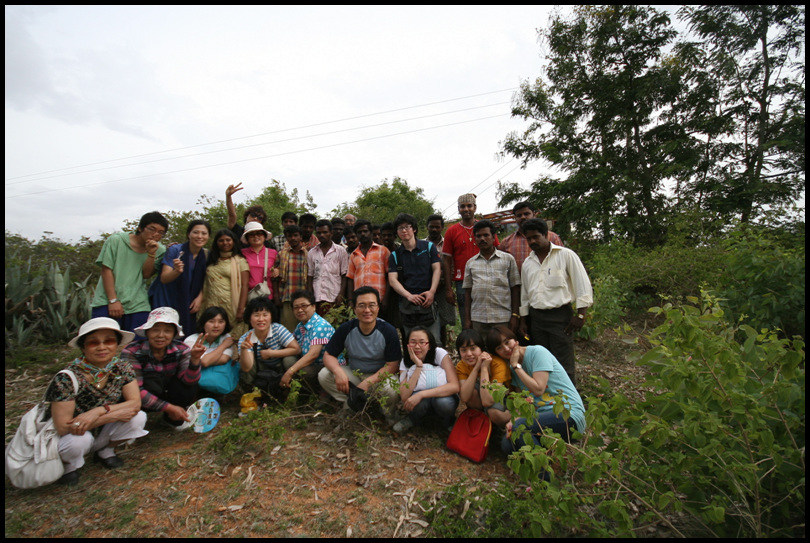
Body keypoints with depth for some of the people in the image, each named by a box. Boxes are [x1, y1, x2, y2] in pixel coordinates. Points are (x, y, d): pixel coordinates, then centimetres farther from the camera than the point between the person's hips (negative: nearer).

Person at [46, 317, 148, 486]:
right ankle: (68, 464, 2)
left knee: (138, 418, -21)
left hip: (102, 433, 3)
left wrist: (99, 411, -33)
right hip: (71, 438, -3)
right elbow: (63, 427, -25)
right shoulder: (66, 379, -25)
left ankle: (105, 451, 7)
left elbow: (135, 403, -17)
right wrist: (115, 414, -27)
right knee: (79, 439, -34)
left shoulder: (121, 369, -13)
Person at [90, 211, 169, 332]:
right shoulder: (116, 240, 1)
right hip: (107, 303, -2)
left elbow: (146, 275, -2)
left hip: (138, 306, 2)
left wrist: (151, 254, -16)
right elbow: (106, 270, -3)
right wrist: (113, 300, -9)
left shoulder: (159, 250, 7)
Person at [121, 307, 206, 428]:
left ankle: (172, 418, 0)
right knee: (152, 379, -31)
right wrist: (169, 407, -29)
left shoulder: (182, 350, -12)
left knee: (189, 388, -26)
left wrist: (195, 359, -44)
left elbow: (188, 381, -24)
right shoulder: (131, 352, -22)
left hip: (167, 395, 3)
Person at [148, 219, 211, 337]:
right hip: (165, 300, -3)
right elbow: (164, 278, -15)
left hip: (187, 304, 3)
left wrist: (200, 298, -7)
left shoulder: (206, 255, 0)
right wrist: (177, 271, -35)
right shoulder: (175, 250, -11)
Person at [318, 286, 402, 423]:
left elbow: (392, 365, -16)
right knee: (323, 375, -18)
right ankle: (350, 405, -3)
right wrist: (338, 371, -27)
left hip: (380, 375, -3)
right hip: (353, 373, 3)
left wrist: (368, 382, -28)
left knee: (391, 391, -34)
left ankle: (389, 416, 0)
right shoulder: (345, 329, -10)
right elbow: (329, 355, -5)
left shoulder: (388, 331, -17)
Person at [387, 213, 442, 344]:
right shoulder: (395, 255, 11)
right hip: (407, 303, 1)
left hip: (428, 301, -1)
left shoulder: (428, 247, 10)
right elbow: (392, 279, 1)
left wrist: (432, 292, -12)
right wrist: (409, 296, -15)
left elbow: (437, 269, 3)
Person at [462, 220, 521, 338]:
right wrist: (467, 319, 6)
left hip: (503, 318, -1)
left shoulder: (508, 259, 7)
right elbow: (468, 292, 11)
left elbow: (515, 288, 5)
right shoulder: (470, 263, 12)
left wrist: (515, 315, -2)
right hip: (477, 318, 2)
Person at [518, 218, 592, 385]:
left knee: (564, 365, -3)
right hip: (536, 317, 5)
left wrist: (580, 314, -10)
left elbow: (583, 285, -4)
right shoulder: (527, 263, 14)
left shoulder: (565, 255, -2)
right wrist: (523, 320, 16)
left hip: (560, 315, -5)